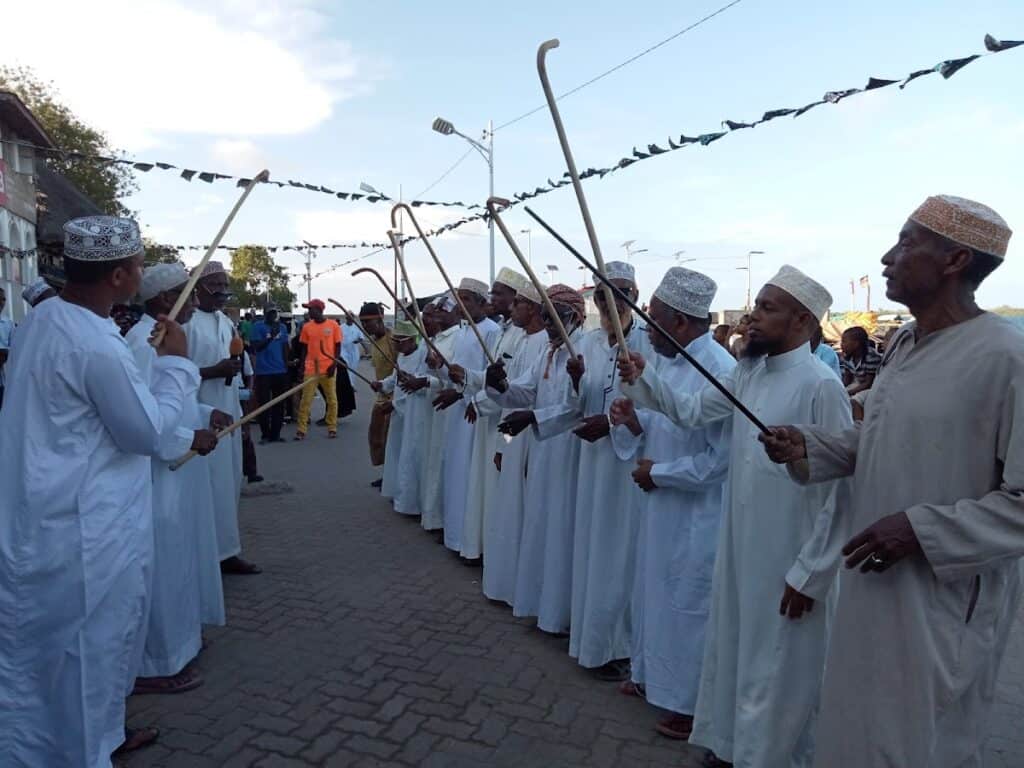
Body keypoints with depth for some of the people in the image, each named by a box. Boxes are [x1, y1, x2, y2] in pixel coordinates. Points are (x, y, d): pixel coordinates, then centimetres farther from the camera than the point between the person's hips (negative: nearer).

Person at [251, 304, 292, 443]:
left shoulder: (282, 327, 11)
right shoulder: (257, 326, -4)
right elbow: (255, 346, -10)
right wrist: (270, 337, -23)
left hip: (281, 371, 5)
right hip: (263, 372, -5)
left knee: (279, 404, 7)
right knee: (264, 403, 1)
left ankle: (275, 434, 14)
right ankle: (265, 434, 8)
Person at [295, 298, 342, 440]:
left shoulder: (333, 325, -1)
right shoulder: (307, 327, 6)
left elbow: (337, 346, 2)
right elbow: (304, 348, 10)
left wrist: (334, 364, -9)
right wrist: (301, 367, 3)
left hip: (328, 368, -1)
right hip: (310, 369, 1)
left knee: (331, 399, 7)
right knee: (306, 400, 0)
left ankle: (332, 427, 18)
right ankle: (301, 430, 3)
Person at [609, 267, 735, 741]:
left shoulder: (720, 371, -23)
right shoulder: (669, 361, 4)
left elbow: (722, 458, -24)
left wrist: (658, 472, -17)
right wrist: (634, 418, -7)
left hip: (695, 516, -8)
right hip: (659, 507, 9)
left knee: (687, 606, 7)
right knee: (654, 593, 22)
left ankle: (692, 704, 27)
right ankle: (652, 675, 42)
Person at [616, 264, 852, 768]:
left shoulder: (821, 386, -19)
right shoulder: (748, 373, 4)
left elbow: (840, 488, -17)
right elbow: (691, 412, 13)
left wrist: (809, 574, -15)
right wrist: (643, 381, -4)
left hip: (788, 562, -7)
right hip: (738, 545, 8)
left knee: (776, 670, 11)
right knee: (731, 649, 22)